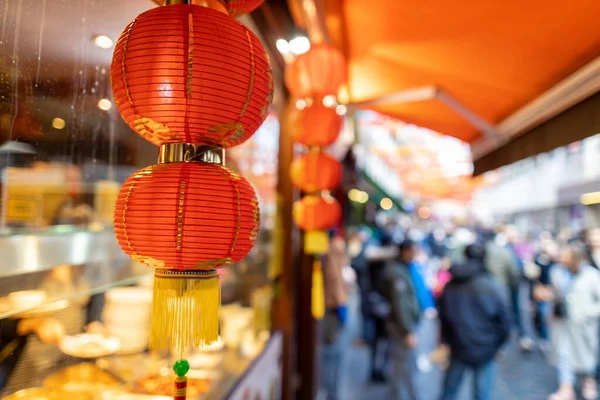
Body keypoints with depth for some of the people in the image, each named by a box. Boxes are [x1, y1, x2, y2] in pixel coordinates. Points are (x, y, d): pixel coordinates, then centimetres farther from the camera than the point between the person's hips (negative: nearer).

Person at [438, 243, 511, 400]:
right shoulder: (492, 287, -14)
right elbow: (504, 321, -9)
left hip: (457, 348, 3)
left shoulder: (450, 286, -1)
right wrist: (497, 345, 6)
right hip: (485, 350, -3)